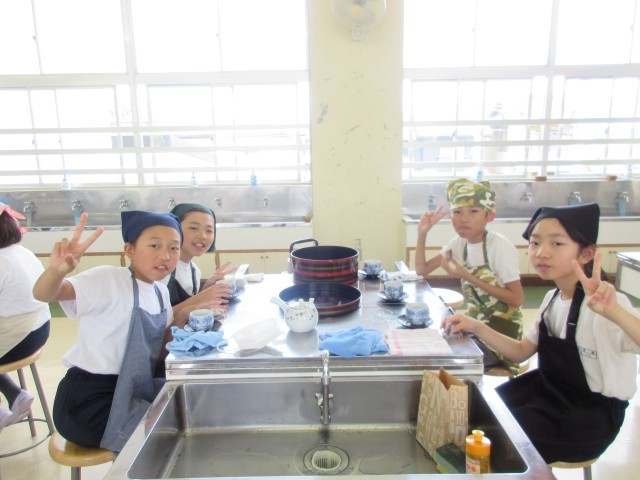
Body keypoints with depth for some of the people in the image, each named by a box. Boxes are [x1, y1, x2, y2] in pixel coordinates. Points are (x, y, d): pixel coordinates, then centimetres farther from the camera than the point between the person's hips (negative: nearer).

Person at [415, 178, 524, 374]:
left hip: (501, 325, -6)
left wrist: (467, 276, -27)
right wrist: (422, 234, -11)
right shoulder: (459, 243, -2)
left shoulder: (500, 247, -21)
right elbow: (422, 270, 2)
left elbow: (517, 299, -23)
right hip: (475, 320, 6)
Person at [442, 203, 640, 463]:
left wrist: (614, 312, -57)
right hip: (546, 390, 6)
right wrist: (476, 327, -9)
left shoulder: (601, 305, -24)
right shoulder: (552, 298, 0)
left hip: (591, 419, -6)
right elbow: (522, 352, 4)